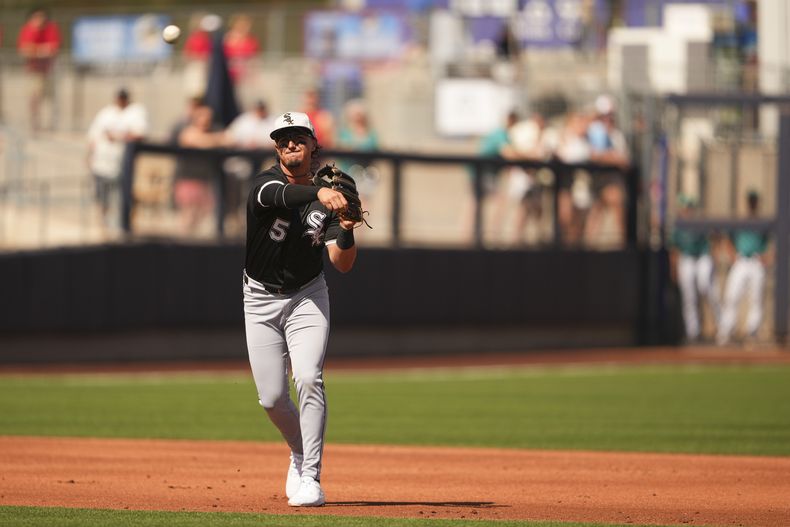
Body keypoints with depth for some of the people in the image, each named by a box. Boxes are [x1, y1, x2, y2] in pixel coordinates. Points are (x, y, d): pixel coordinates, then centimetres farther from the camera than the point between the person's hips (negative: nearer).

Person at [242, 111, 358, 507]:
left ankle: (309, 477, -19)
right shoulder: (266, 184, -16)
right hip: (261, 300, 0)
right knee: (272, 397, 0)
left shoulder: (329, 197, -8)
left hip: (307, 297, 0)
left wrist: (346, 231, -33)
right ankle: (301, 453, 29)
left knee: (309, 380, -20)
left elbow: (343, 265, -13)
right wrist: (319, 193, -63)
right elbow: (284, 196, -43)